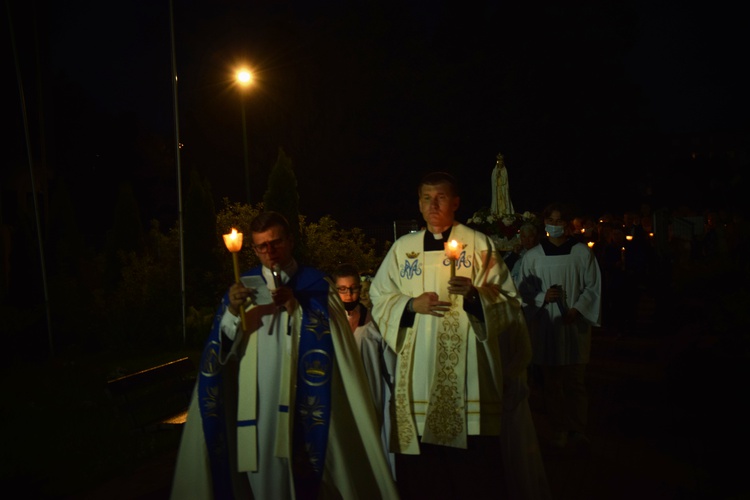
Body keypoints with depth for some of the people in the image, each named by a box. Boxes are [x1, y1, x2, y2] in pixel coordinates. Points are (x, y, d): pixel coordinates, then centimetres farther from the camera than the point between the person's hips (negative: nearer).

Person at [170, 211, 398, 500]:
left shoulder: (316, 283, 4)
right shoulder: (244, 286, 9)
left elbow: (330, 339, -5)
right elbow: (224, 346, 1)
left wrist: (296, 307, -16)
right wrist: (233, 311, -17)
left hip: (301, 397, -2)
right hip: (255, 398, 2)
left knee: (302, 463, -1)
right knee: (261, 463, 4)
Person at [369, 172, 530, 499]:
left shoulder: (479, 244, 5)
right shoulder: (402, 247, 12)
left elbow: (509, 302, 2)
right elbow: (379, 298, 12)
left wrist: (475, 295, -17)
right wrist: (412, 304, -6)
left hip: (467, 371, -2)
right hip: (418, 374, 2)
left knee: (472, 470, -1)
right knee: (420, 471, 4)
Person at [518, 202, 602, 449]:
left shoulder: (582, 252, 2)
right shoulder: (532, 256, 2)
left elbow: (593, 286, 3)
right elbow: (524, 291, 5)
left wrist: (578, 309, -10)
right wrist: (543, 297, -13)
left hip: (575, 326, 0)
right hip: (546, 327, 0)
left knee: (575, 381, 6)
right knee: (552, 383, 6)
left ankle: (578, 428, 21)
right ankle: (559, 430, 17)